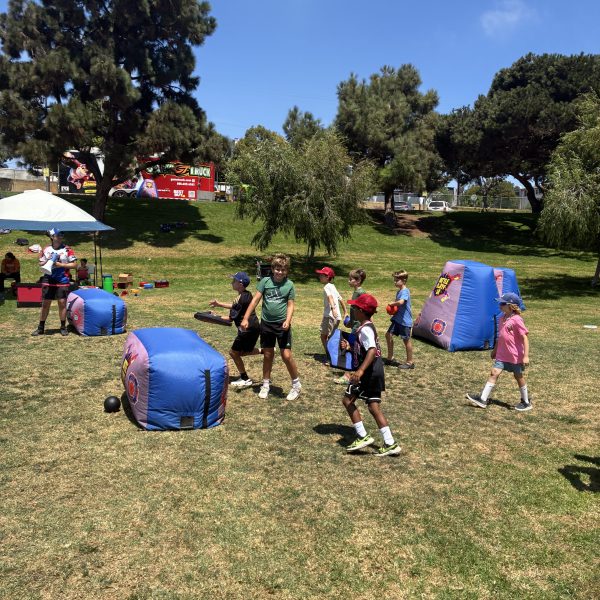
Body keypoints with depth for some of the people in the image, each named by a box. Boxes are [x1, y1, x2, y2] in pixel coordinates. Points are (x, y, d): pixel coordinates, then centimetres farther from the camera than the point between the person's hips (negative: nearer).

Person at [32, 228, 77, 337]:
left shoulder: (67, 250, -1)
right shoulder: (46, 249, 7)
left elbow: (74, 265, -4)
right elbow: (40, 263, 16)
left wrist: (61, 265, -13)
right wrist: (46, 261, -5)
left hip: (62, 281, -2)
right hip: (48, 280, 2)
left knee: (62, 303, 0)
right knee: (45, 303, 6)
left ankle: (63, 327, 11)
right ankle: (41, 328, 14)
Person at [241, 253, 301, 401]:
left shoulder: (289, 285, -3)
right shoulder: (265, 281, -3)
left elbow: (290, 305, -1)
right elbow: (255, 300, -4)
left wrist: (288, 320, -17)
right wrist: (246, 318, -9)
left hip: (282, 325, -1)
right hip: (266, 323, 2)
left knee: (286, 355, -4)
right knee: (268, 355, 11)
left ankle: (296, 385, 15)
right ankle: (266, 385, 27)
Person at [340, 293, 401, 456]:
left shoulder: (365, 329, -17)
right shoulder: (368, 327, 15)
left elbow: (372, 351, -30)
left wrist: (360, 371, -38)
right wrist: (349, 347, 15)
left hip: (369, 371, -10)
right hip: (376, 370, 10)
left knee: (348, 399, 2)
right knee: (373, 406, 10)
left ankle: (363, 436, 4)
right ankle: (390, 444, 10)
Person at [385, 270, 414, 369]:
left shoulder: (405, 291, -18)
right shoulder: (399, 291, 11)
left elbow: (401, 302, -36)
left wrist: (392, 303, -18)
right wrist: (392, 308, 0)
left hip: (405, 320, -9)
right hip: (397, 319, 9)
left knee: (406, 340, 1)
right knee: (388, 334, 10)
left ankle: (410, 362, 13)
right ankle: (390, 357, 23)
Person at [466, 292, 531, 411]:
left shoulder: (517, 320, -18)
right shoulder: (502, 318, 5)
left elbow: (525, 338, -18)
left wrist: (526, 356, -21)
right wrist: (495, 349, 24)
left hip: (515, 355, -6)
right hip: (502, 354, 6)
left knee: (519, 376, 9)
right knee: (494, 373, -1)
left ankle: (526, 402, 28)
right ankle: (483, 399, -1)